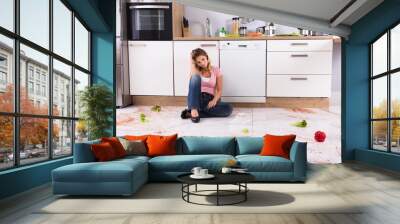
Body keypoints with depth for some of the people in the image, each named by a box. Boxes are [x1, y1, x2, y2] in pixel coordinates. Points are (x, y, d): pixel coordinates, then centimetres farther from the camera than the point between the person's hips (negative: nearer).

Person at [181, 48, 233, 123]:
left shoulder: (216, 70, 8)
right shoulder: (196, 71, 10)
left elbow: (219, 90, 3)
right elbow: (193, 76, -16)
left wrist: (214, 101, -16)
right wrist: (192, 61, -2)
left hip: (209, 100, 2)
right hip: (197, 99, -2)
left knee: (229, 108, -28)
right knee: (195, 77, -27)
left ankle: (191, 113, -28)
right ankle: (193, 110, -37)